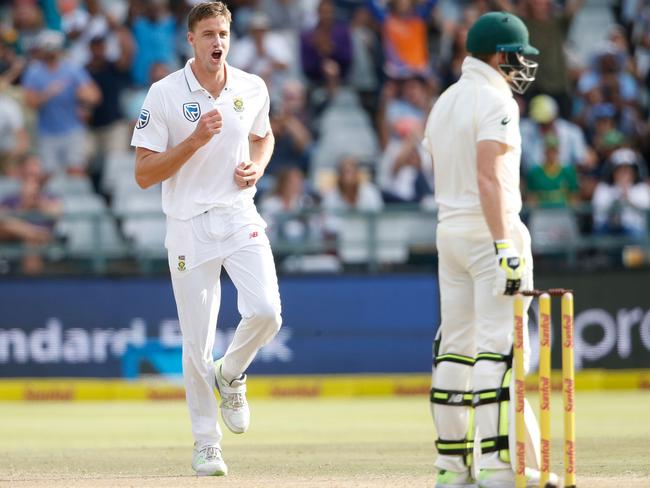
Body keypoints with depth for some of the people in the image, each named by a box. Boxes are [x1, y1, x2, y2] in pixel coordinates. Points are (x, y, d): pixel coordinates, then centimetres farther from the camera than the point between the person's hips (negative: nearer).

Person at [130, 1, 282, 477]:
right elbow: (144, 174, -7)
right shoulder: (164, 94, -7)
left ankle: (231, 375, 14)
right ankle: (206, 442, 16)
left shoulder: (253, 89, 4)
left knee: (266, 312, -18)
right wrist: (195, 141, -19)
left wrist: (257, 166, 2)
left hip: (241, 219, 2)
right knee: (197, 343, 0)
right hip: (190, 227, -2)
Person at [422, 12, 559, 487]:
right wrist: (505, 246, -26)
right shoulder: (494, 100, -11)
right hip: (489, 230, -9)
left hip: (448, 230, 9)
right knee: (500, 344, -10)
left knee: (456, 345, 9)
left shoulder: (444, 103, 16)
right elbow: (488, 176, -21)